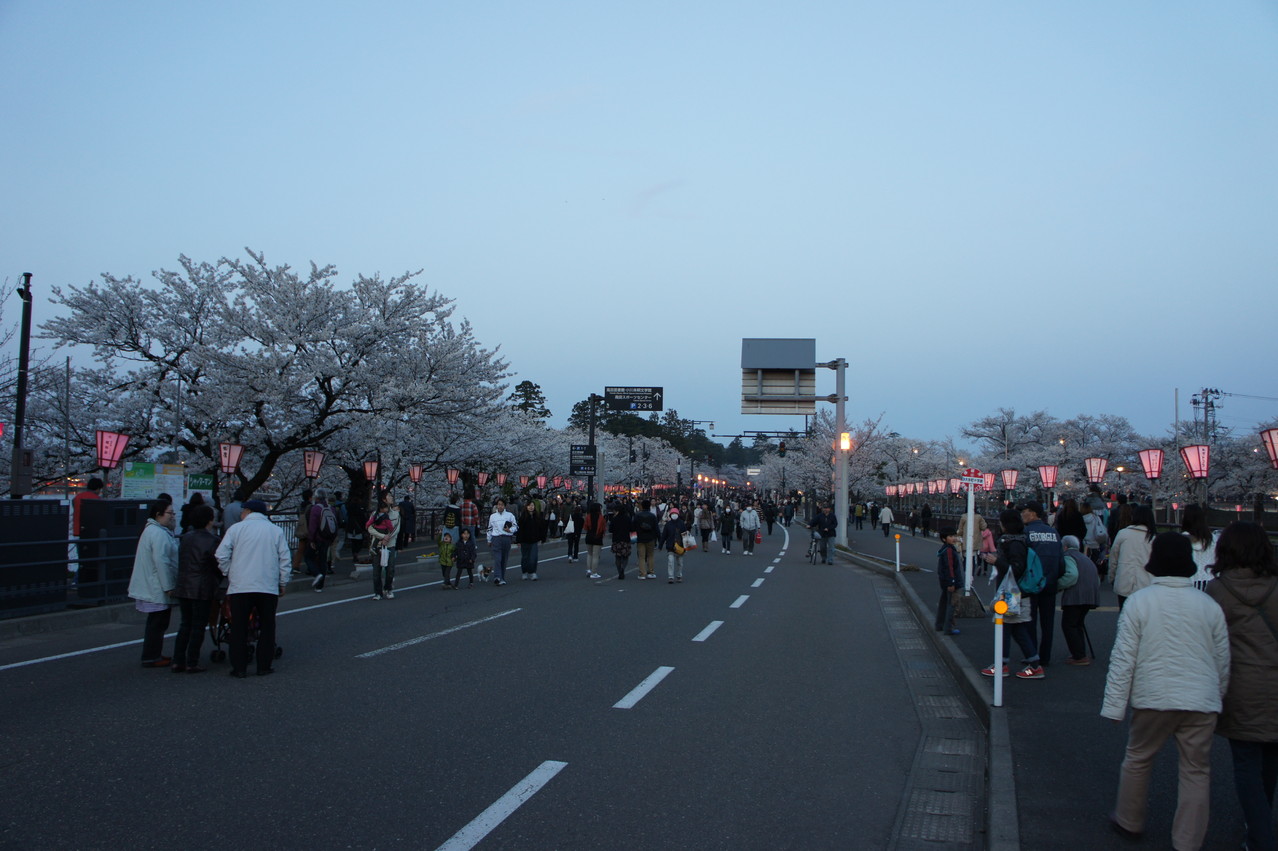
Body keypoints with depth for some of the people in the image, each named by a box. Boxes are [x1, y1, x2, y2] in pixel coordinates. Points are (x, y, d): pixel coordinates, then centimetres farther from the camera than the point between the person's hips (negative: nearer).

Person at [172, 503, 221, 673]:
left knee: (185, 624, 14)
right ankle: (192, 664, 3)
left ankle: (178, 662, 13)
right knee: (198, 626, 1)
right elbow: (218, 565, -9)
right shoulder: (211, 540, -12)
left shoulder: (185, 538, 9)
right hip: (202, 590, -6)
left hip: (183, 587, 6)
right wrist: (217, 582, 9)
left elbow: (181, 563, 13)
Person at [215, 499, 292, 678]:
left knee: (239, 628, 6)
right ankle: (264, 666, 11)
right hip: (269, 587, 1)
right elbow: (285, 559, 4)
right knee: (267, 628, 11)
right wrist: (283, 583, 12)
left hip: (240, 587, -1)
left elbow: (221, 555, -3)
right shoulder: (276, 530, 6)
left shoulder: (236, 528, 2)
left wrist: (228, 574, 12)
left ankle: (239, 668, 7)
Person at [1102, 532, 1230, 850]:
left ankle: (1129, 822, 31)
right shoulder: (1209, 605, 1)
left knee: (1138, 760, 16)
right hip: (1202, 702, 2)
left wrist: (1114, 706, -3)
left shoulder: (1139, 601, -8)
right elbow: (1223, 662, 9)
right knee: (1196, 771, 11)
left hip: (1153, 698, -2)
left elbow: (1123, 659, -9)